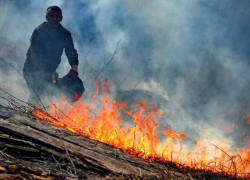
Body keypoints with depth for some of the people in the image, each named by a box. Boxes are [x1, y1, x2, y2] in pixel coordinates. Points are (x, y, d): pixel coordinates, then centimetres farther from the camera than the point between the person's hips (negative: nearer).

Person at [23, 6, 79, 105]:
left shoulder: (65, 34, -8)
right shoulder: (38, 32, -22)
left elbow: (71, 52, -14)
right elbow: (36, 55, -28)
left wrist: (74, 66, -37)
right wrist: (51, 72, -37)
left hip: (48, 70, 5)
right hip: (32, 69, -5)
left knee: (48, 95, 4)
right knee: (36, 94, -19)